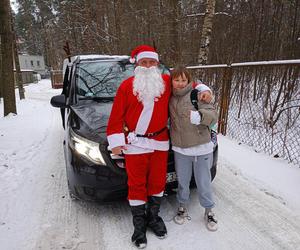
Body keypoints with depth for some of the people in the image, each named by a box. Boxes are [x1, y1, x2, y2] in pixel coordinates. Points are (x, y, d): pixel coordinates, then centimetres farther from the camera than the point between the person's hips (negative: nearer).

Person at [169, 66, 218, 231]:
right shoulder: (170, 98, 4)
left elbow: (213, 115, -17)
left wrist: (199, 115, -38)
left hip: (201, 148, -3)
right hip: (180, 149, 3)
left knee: (203, 182, 11)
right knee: (182, 182, 18)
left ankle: (209, 211, 33)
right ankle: (182, 208, 40)